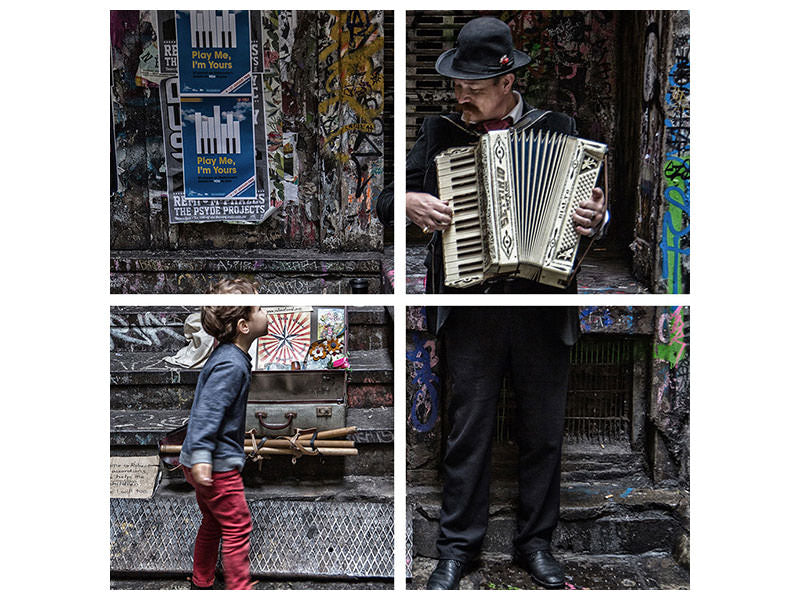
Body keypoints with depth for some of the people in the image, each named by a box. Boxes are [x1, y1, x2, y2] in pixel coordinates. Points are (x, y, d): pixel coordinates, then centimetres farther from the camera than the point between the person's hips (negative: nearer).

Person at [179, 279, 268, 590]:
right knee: (237, 528, -2)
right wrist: (201, 456, -34)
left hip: (208, 463, 10)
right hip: (218, 463, -10)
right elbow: (207, 410, -28)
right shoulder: (231, 365, -21)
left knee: (212, 523, 20)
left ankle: (201, 585, 32)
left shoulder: (227, 355, 11)